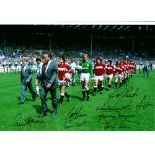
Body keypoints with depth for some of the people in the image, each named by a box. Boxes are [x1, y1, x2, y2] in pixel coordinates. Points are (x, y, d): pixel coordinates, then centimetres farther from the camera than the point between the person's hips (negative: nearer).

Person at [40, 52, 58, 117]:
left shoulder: (54, 63, -11)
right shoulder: (44, 64, 6)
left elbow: (54, 74, -16)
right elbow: (43, 74, 12)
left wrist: (50, 83, -24)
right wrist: (42, 82, 7)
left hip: (52, 83, -5)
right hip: (44, 83, 5)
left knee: (53, 98, 7)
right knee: (42, 97, -1)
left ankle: (54, 111, 24)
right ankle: (44, 111, 12)